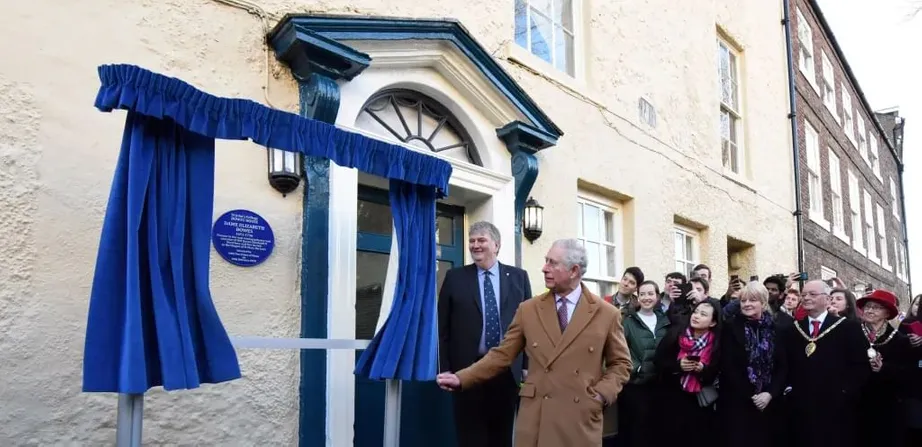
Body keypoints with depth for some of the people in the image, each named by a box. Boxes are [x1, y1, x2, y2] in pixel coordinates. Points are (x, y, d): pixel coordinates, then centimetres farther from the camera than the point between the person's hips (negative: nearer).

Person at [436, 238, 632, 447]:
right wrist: (461, 378, -3)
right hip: (535, 420, 1)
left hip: (580, 421, -1)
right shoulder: (528, 309, 5)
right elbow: (502, 355, 6)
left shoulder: (607, 313, 2)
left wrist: (601, 394, -6)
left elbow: (621, 363, 10)